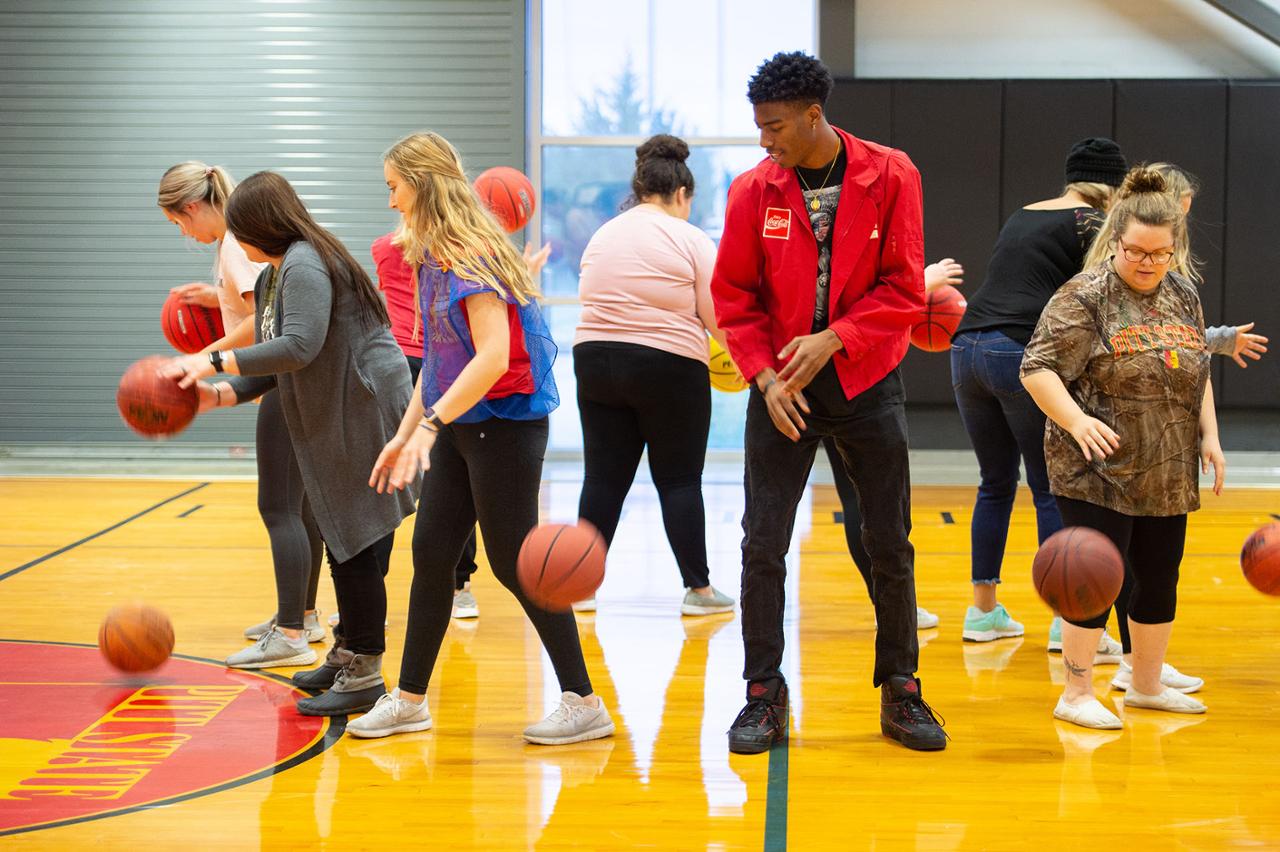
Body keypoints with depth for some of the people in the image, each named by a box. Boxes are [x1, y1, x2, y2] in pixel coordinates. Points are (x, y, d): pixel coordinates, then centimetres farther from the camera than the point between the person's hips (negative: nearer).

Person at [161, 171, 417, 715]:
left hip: (366, 415, -11)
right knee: (344, 545, 17)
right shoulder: (273, 277, 15)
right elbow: (277, 363, 15)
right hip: (332, 424, 11)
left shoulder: (304, 265, -16)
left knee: (359, 547, -8)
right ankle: (349, 654, 28)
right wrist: (219, 395, 2)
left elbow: (299, 347, -28)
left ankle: (364, 676, -3)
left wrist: (215, 361, -25)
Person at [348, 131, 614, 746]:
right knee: (431, 554, 10)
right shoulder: (433, 257, 11)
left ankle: (584, 704, 5)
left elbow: (494, 356, -26)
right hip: (459, 426, 9)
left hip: (504, 424, -9)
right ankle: (409, 700, 19)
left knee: (514, 563, -5)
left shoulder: (472, 255, -17)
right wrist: (404, 434, 15)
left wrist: (432, 424, -29)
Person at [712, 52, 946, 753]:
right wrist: (765, 376, -12)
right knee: (763, 546, -2)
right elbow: (734, 298, 0)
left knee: (891, 548, 6)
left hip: (867, 385, 0)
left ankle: (899, 692, 19)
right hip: (782, 389, 1)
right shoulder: (753, 190, -4)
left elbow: (904, 288, -8)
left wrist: (833, 339, -18)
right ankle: (765, 695, 10)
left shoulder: (890, 176, -7)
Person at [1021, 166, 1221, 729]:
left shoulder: (1184, 296, 9)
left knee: (1160, 581, 13)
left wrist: (1209, 434, 10)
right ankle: (1076, 694, 5)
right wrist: (1077, 420, -29)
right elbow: (1037, 369, -16)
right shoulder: (1086, 297, -12)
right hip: (1097, 472, -7)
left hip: (1166, 475, 7)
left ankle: (1147, 685, 29)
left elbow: (1198, 375, 20)